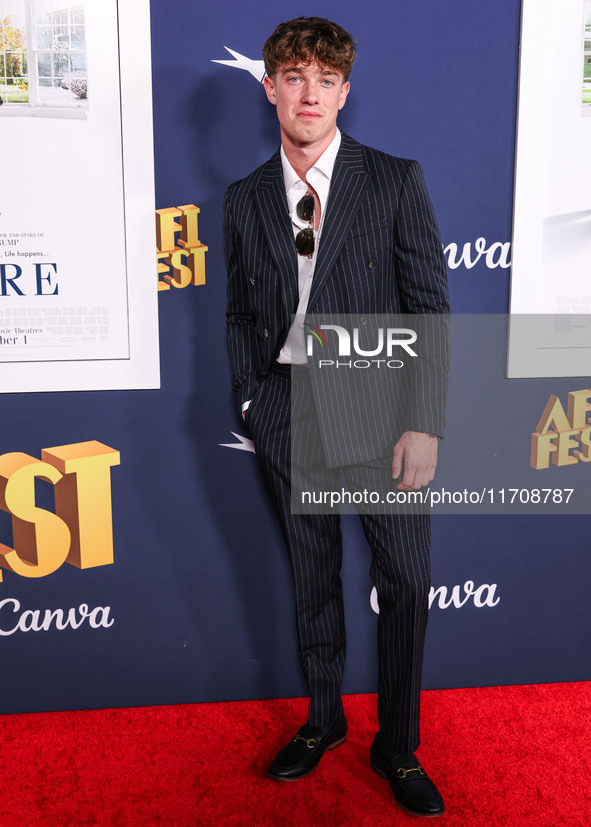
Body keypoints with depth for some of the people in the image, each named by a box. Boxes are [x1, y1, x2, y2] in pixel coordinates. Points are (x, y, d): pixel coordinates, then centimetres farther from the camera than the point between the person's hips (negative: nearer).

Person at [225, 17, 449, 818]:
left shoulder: (396, 182, -3)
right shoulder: (245, 199, 6)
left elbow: (430, 308, -6)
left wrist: (424, 423, -12)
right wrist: (251, 399, 4)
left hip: (380, 409, -2)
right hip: (288, 411, 3)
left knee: (407, 583, 4)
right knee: (312, 577, 15)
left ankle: (398, 746, 27)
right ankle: (323, 719, 37)